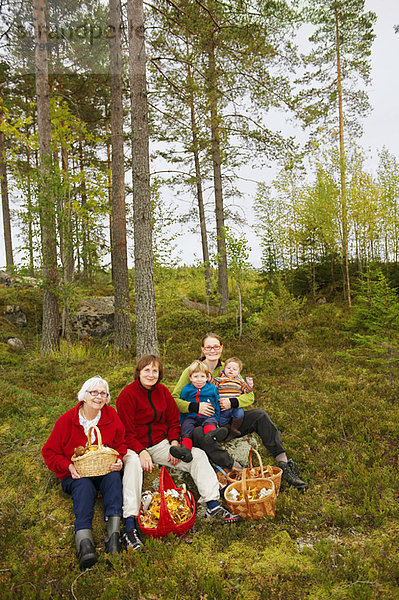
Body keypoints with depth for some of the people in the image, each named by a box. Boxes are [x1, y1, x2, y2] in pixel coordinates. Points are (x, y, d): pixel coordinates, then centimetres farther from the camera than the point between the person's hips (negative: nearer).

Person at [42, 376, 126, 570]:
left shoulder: (111, 416, 1)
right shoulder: (67, 420, -6)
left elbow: (121, 444, 11)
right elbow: (49, 452, 0)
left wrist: (118, 460, -11)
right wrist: (69, 466, -16)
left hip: (105, 471, 2)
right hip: (75, 474, -1)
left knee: (114, 478, -31)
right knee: (84, 486, -34)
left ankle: (114, 534, -42)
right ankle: (84, 541, -50)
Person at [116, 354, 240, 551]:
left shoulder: (163, 391, 5)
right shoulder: (128, 394, -12)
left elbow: (174, 421, 11)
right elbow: (126, 431, -14)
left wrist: (174, 443, -6)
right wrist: (141, 452, -26)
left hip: (160, 444, 5)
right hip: (134, 446, -5)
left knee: (198, 455, -11)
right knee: (133, 463, -39)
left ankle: (213, 507, -10)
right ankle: (130, 526, -41)